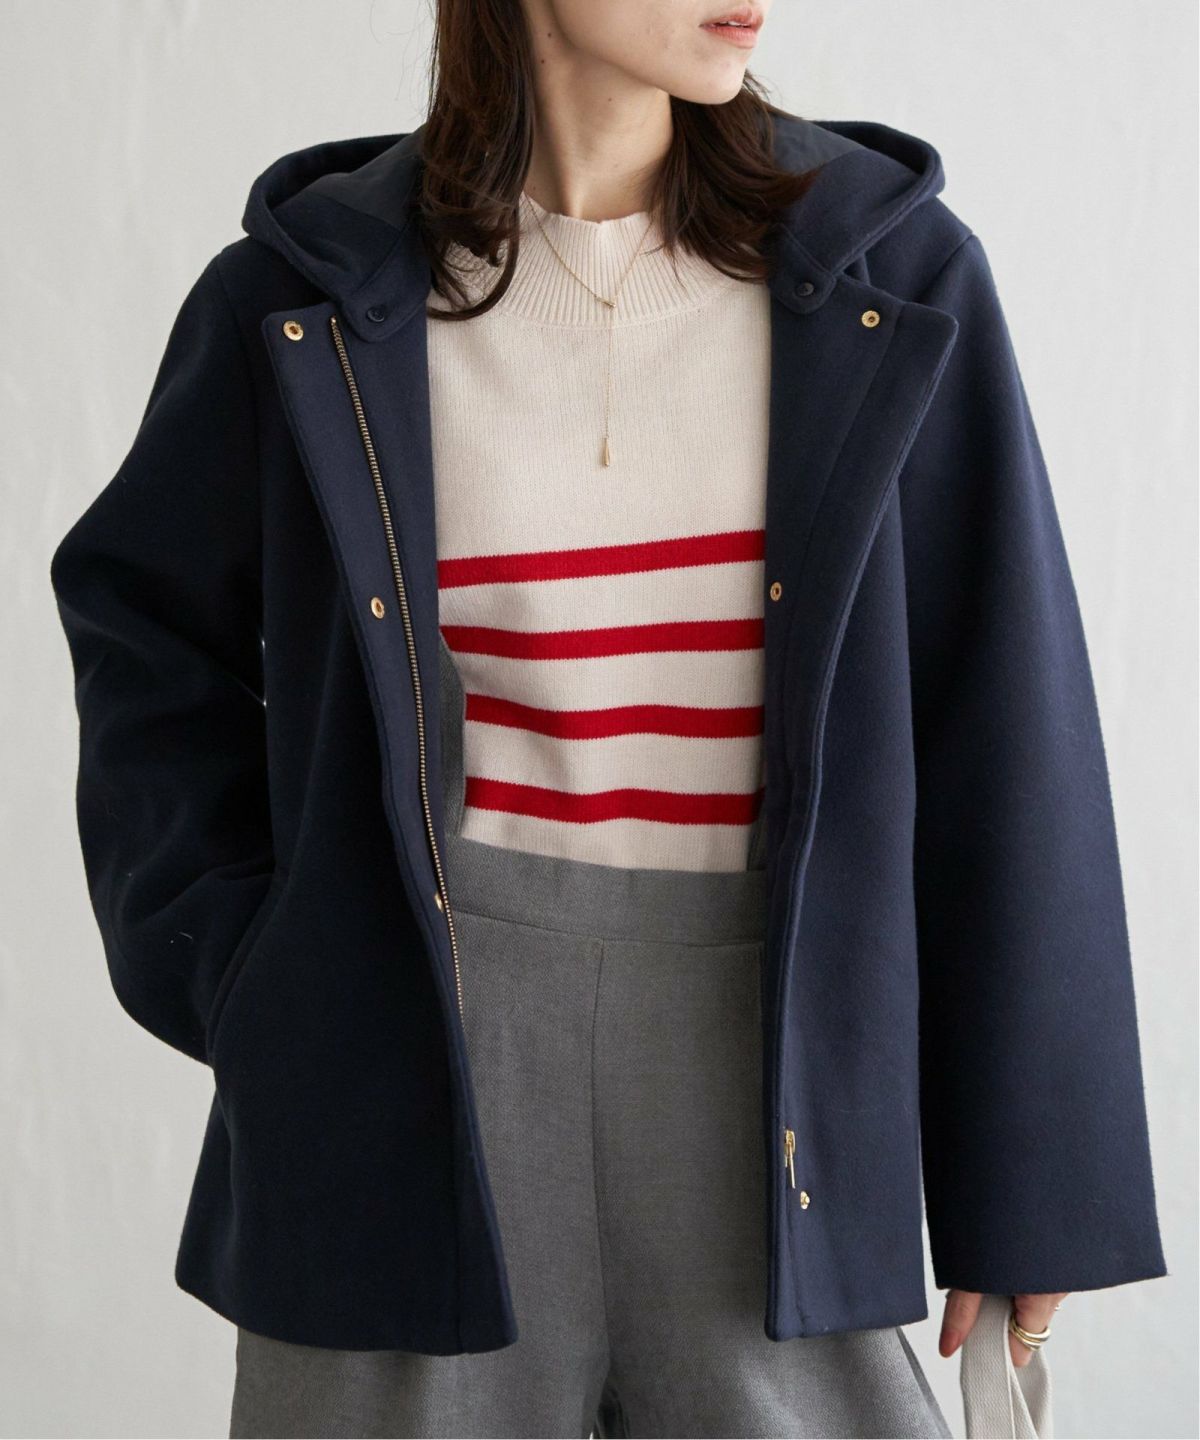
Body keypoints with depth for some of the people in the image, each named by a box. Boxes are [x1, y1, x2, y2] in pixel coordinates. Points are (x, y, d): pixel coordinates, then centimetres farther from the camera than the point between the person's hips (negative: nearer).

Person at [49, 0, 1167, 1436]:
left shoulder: (889, 282, -1)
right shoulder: (317, 296, -1)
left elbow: (1001, 736, 0)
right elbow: (146, 628, 13)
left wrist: (1027, 1172, 1)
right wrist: (244, 973, 3)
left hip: (762, 1043, 1)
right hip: (422, 1037, 0)